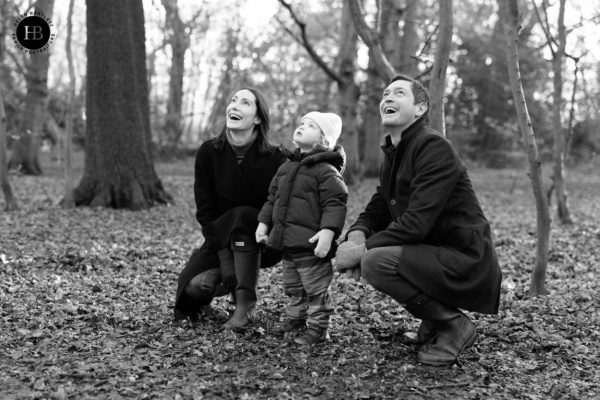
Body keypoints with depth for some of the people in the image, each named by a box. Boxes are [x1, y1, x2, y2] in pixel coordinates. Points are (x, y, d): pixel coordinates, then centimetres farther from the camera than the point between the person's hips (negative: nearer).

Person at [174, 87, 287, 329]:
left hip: (263, 244, -1)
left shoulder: (274, 160, -12)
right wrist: (225, 259, -19)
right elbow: (205, 211, -10)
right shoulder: (209, 153, -7)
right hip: (221, 240, 2)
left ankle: (244, 303, -24)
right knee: (194, 286, -24)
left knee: (242, 215, -33)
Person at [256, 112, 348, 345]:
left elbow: (335, 204, -19)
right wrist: (263, 223, 14)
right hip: (287, 242, 8)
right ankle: (296, 318, 37)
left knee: (316, 289, 2)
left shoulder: (326, 171, -11)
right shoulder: (285, 168, 13)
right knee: (293, 288, 21)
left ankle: (319, 328, 12)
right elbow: (272, 199, 21)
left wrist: (327, 232, -29)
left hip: (311, 245, -8)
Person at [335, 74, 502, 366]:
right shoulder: (393, 153, 13)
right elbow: (376, 210, 13)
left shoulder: (435, 148, -17)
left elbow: (416, 222, -25)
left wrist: (362, 250, -21)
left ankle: (454, 325, -5)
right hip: (434, 253, 9)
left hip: (466, 261, -9)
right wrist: (357, 235, -9)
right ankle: (433, 325, 15)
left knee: (375, 262, -25)